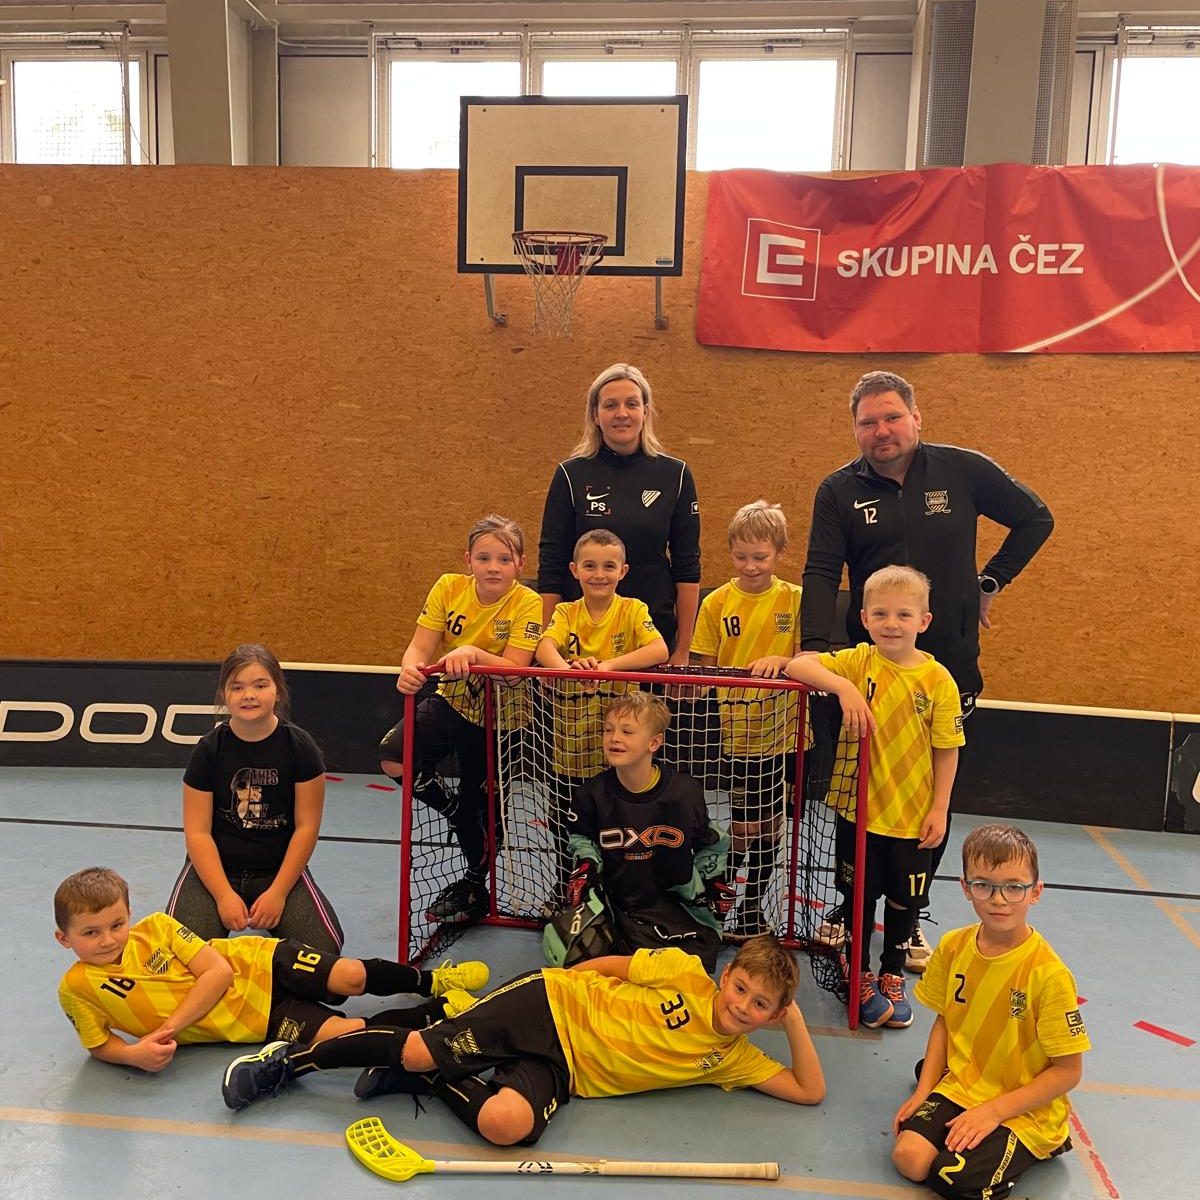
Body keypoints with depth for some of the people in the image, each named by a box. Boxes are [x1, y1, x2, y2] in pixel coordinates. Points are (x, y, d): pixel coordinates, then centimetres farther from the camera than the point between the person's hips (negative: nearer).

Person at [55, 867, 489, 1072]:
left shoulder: (156, 928, -11)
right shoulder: (76, 989, -10)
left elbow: (218, 972, -12)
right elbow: (100, 1044, 1)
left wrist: (169, 1028, -21)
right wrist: (135, 1054, -22)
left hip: (259, 963, 1)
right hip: (253, 1021, 0)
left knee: (352, 977, -16)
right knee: (348, 1032, -17)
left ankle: (430, 979, 14)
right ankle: (439, 1011, 1)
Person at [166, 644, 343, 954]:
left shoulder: (299, 746, -9)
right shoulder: (209, 749, -7)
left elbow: (306, 827, -7)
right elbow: (198, 832, -7)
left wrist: (278, 893, -12)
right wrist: (224, 895, -17)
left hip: (280, 870, 0)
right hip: (215, 869, 0)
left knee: (323, 948, -19)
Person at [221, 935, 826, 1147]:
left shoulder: (733, 1059, 4)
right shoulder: (685, 972, -6)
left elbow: (809, 1091, -1)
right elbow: (609, 966, 5)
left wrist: (795, 1021, -7)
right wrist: (555, 981, 4)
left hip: (565, 1070, 2)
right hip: (552, 1006, -2)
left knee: (505, 1124, -31)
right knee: (425, 1048, -17)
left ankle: (427, 1083, 0)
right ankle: (290, 1059, 6)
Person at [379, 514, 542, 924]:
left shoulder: (526, 604, -18)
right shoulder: (449, 588, -10)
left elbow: (514, 668, -27)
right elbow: (420, 647, -15)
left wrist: (472, 652, -45)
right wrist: (411, 668, -38)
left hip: (499, 716, -3)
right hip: (452, 702, 3)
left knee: (482, 808, 8)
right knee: (393, 757, -21)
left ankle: (475, 884, 38)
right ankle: (460, 816, 6)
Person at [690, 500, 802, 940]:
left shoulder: (795, 600, -1)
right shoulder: (716, 602, 0)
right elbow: (704, 668, 3)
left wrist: (781, 661, -23)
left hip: (777, 732, 1)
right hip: (728, 733, -1)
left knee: (767, 824, 11)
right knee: (740, 827, 2)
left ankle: (752, 905, 29)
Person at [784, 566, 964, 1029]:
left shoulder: (938, 679, -10)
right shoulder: (858, 662, -9)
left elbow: (947, 750, -5)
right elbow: (798, 665, -19)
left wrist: (939, 809, -5)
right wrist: (843, 687, -33)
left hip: (913, 815, 0)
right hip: (859, 808, 0)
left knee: (905, 899, 17)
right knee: (860, 896, 15)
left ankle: (893, 976, 41)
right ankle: (860, 978, 36)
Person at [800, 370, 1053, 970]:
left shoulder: (963, 469, -3)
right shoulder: (839, 490, -2)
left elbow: (1035, 519, 10)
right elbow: (821, 573, -10)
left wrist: (991, 582, 3)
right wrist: (813, 644, -24)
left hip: (949, 667, 1)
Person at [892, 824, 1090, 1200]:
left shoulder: (1048, 973, -21)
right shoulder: (953, 946, -5)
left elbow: (1068, 1071, -13)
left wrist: (993, 1110, -17)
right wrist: (924, 1089, -1)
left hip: (1025, 1110, -4)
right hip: (959, 1087, 4)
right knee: (908, 1157, -16)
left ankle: (1029, 1149, 7)